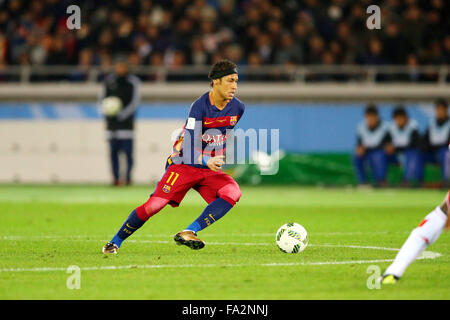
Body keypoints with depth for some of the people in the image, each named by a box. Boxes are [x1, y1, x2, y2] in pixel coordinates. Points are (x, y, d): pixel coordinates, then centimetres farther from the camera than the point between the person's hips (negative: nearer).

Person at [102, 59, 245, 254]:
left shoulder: (238, 108, -1)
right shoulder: (200, 106, -19)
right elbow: (189, 150, -28)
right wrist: (207, 161, -45)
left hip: (211, 170, 4)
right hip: (184, 165, -4)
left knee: (233, 192, -26)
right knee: (154, 205, -15)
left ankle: (188, 233, -28)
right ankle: (115, 242, 6)